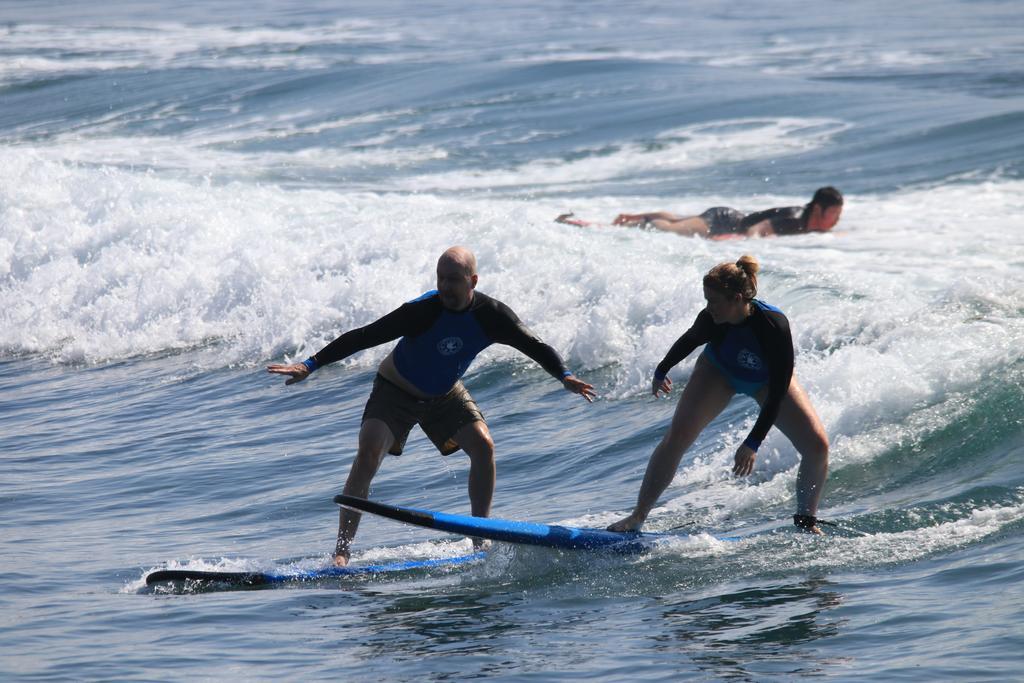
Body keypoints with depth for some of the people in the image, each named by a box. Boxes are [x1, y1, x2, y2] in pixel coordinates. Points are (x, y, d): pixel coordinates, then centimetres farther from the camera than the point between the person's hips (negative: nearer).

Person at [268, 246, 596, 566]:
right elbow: (363, 337, -31)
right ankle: (341, 550, -22)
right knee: (368, 453, -23)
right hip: (396, 391, -4)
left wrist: (565, 376, -22)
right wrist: (309, 365, -37)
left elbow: (535, 347, -6)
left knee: (483, 445, -16)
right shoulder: (422, 311, -30)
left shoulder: (491, 315, -19)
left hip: (445, 395, 4)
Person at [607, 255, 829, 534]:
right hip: (719, 371, 1)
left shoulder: (774, 326, -40)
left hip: (767, 381, -1)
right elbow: (690, 340, -5)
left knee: (817, 445, -16)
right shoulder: (711, 320, -31)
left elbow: (777, 393, -34)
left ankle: (806, 520, 4)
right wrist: (661, 371, 12)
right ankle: (638, 516, -6)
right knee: (676, 438, -15)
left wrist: (752, 443, -35)